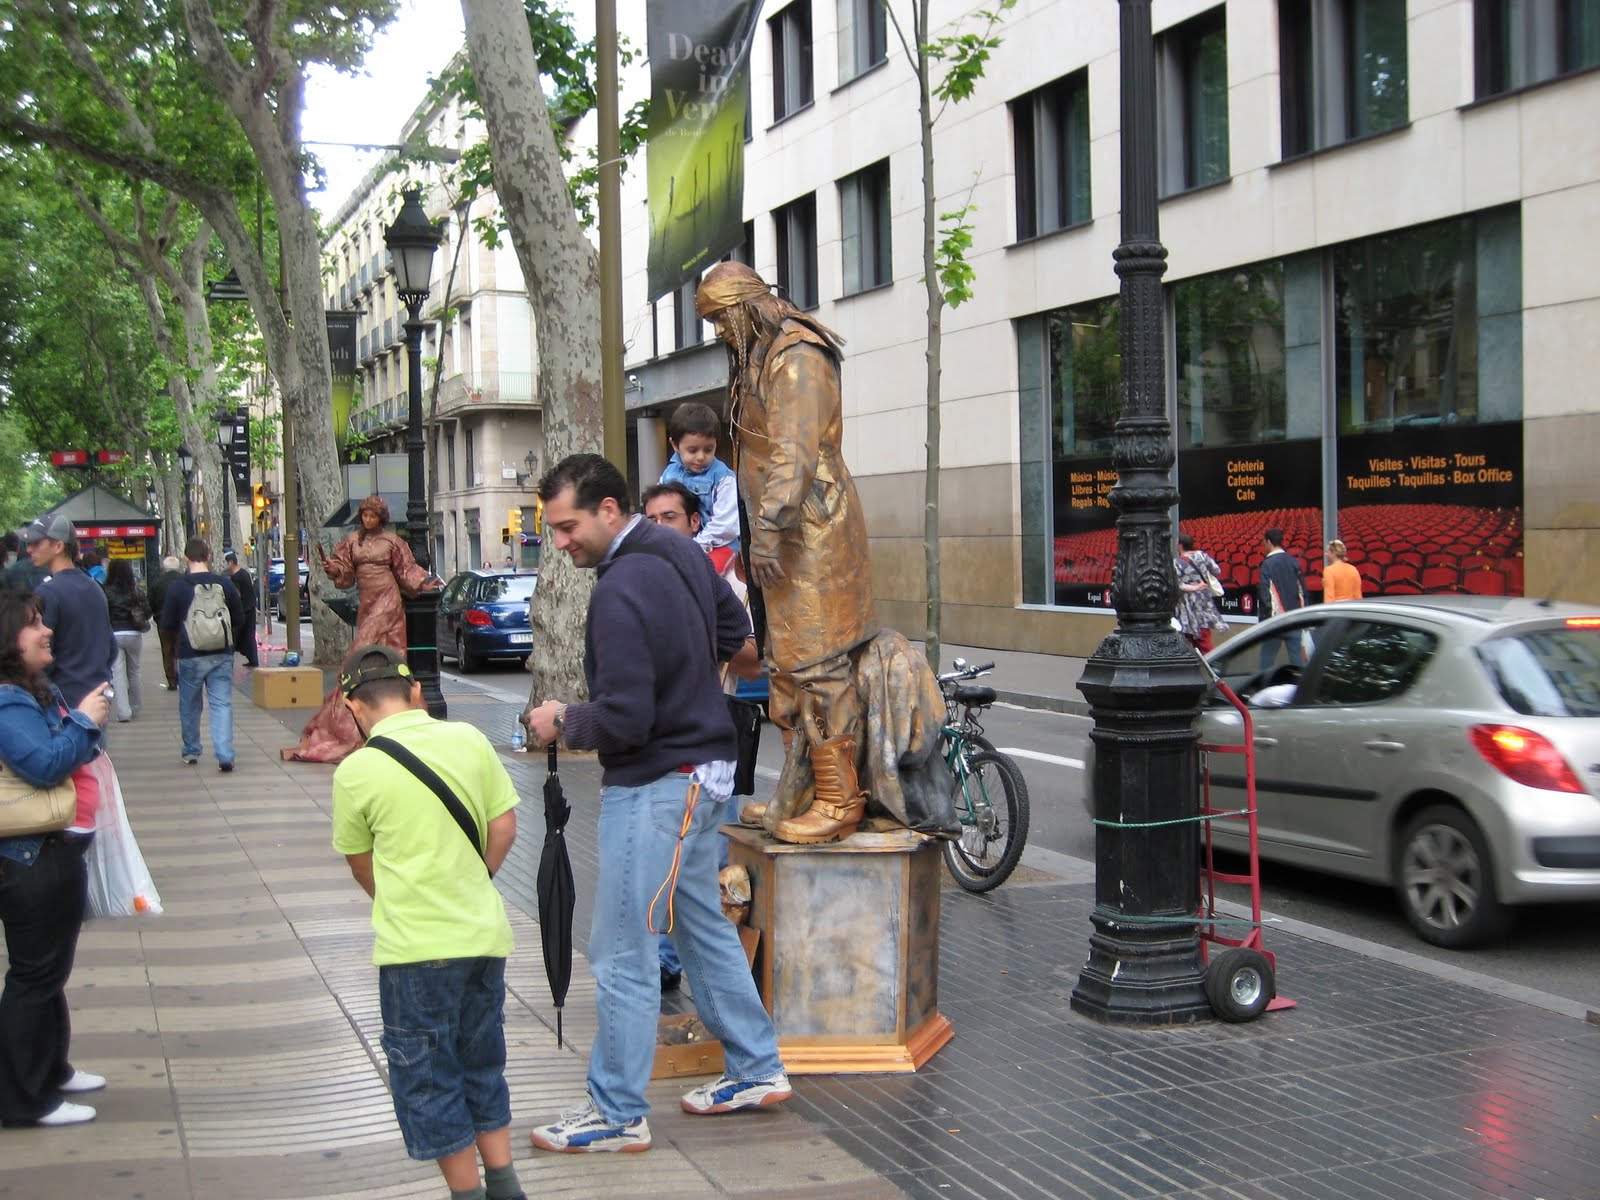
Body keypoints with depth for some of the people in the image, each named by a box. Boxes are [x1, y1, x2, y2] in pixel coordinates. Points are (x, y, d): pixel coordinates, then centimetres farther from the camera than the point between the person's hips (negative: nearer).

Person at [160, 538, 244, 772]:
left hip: (190, 656, -1)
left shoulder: (178, 586, -9)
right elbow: (239, 618, 6)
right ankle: (225, 755, -10)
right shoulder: (225, 584, -4)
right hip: (222, 655, 1)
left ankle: (191, 751, 29)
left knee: (189, 704, 16)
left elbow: (167, 624, -1)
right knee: (222, 703, 1)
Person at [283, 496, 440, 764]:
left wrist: (424, 584, -8)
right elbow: (344, 570, 8)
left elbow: (406, 570, 6)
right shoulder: (352, 540, 11)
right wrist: (331, 567, -13)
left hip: (387, 601, -4)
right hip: (366, 602, 4)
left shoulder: (392, 541, 2)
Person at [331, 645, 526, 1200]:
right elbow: (504, 829, 4)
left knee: (427, 1077, 11)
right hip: (486, 934, 5)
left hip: (417, 947, -5)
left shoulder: (357, 771, -10)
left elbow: (362, 865, 4)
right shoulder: (469, 740, -1)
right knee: (483, 1064, 21)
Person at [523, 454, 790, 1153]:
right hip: (702, 766, 10)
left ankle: (618, 1115, 8)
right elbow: (733, 629, 21)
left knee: (622, 958, -1)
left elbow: (624, 720, -25)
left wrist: (563, 723, -8)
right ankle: (757, 1070, 31)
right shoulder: (679, 551, 6)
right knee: (704, 926, 21)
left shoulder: (620, 591, -23)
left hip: (653, 786, -10)